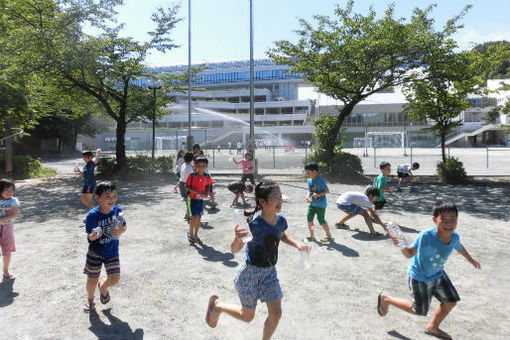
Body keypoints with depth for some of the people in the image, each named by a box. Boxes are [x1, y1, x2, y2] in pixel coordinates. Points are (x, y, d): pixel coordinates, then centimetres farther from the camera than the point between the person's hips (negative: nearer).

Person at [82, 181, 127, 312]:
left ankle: (103, 287, 36)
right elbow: (89, 237, -17)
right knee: (92, 280, 12)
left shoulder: (117, 210, -11)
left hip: (112, 252, 3)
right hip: (95, 252, -2)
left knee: (115, 279, 0)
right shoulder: (92, 215, -21)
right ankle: (90, 299, 45)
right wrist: (94, 236, -40)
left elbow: (125, 227, 2)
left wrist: (121, 231, -21)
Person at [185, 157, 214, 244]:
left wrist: (207, 193, -13)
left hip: (201, 199, 4)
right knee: (195, 217, -13)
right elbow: (187, 187, -14)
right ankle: (190, 233, 10)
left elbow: (208, 186, 8)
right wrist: (198, 193, -24)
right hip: (192, 198, -4)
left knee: (199, 218, 10)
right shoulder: (192, 176, -14)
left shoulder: (207, 177, -3)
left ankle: (196, 235, 26)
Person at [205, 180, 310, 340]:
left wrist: (298, 245, 1)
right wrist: (237, 238, -43)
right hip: (250, 273, -5)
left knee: (276, 314, 2)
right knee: (247, 316, 13)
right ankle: (217, 304, 39)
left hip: (270, 273, 5)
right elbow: (234, 250, -21)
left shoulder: (281, 220, -7)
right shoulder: (253, 223, -26)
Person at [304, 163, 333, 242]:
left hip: (321, 204, -7)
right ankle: (312, 236, 14)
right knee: (309, 218, 0)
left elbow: (327, 190, -15)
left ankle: (329, 236, 13)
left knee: (321, 220, -5)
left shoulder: (320, 180, -17)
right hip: (312, 203, 7)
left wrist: (318, 194, -27)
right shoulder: (309, 180, 5)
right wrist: (308, 197, -5)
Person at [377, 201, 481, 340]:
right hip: (419, 278, -6)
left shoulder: (454, 237, -16)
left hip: (438, 275, 6)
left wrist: (471, 260, 27)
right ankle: (386, 299, 28)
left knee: (450, 302, 16)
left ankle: (433, 328, 42)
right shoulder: (426, 236, -35)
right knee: (419, 310, 8)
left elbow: (459, 247, 8)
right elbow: (410, 253, -26)